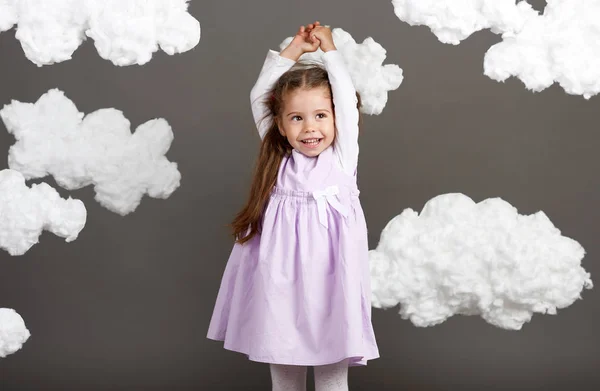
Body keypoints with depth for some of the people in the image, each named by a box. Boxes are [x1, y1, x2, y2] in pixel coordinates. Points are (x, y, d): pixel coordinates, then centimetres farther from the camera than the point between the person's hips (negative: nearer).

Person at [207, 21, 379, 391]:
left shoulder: (342, 157, -1)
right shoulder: (279, 159, 4)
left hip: (328, 283, -2)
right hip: (281, 285, 3)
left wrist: (329, 49, -1)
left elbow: (348, 100, -9)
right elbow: (259, 95, 3)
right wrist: (294, 49, 3)